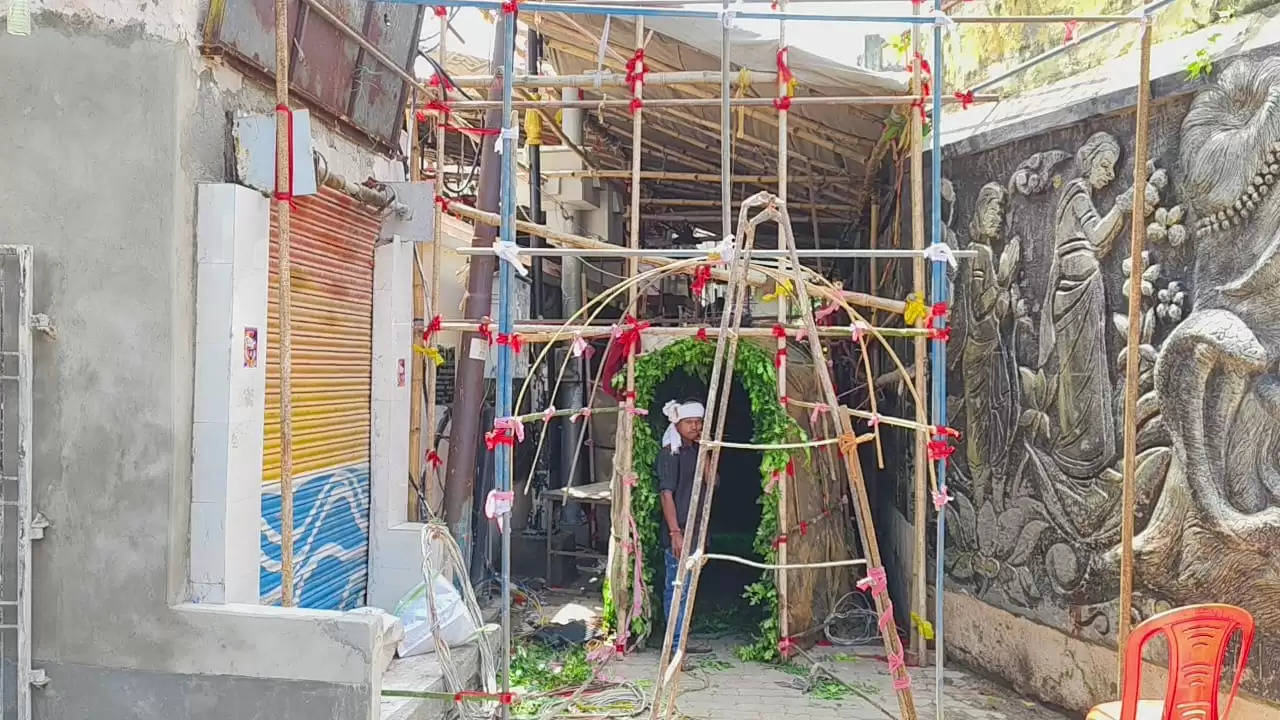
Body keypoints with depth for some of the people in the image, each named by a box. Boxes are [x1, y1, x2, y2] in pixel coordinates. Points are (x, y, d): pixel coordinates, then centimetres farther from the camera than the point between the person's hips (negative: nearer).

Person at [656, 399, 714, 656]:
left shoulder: (696, 450, 12)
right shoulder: (670, 452, -12)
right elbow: (666, 494, -16)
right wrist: (676, 533, -20)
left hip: (695, 531, 8)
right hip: (677, 533, -8)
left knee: (685, 589, 16)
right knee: (677, 589, -4)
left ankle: (680, 642, 26)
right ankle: (674, 649, 2)